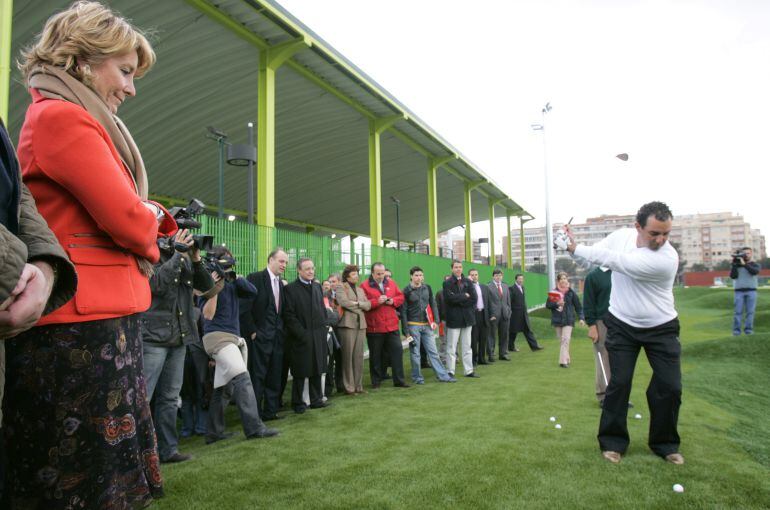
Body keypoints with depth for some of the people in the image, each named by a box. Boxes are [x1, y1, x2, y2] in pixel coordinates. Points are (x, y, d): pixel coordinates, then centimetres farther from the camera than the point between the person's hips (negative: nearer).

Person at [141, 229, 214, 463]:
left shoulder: (185, 259, 13)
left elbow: (206, 285, 7)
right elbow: (157, 284, -22)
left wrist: (196, 259, -6)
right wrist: (179, 255, -17)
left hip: (179, 339, 7)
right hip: (153, 338, -7)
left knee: (170, 398, 12)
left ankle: (167, 450, 21)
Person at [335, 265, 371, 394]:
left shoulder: (360, 290, 21)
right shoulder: (341, 287, 1)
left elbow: (368, 305, 11)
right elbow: (343, 302, -15)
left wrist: (356, 303, -5)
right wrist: (360, 307, -2)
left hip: (361, 325, 6)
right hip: (347, 324, -6)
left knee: (359, 356, 7)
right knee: (348, 356, -3)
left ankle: (358, 385, 14)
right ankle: (348, 387, 3)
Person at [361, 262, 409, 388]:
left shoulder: (391, 283, 10)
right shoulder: (365, 286, -4)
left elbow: (401, 296, 13)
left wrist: (393, 301, -7)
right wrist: (377, 301, -21)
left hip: (392, 326, 4)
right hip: (374, 327, -4)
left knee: (397, 351, 4)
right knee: (375, 355, 7)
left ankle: (399, 380, 14)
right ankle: (376, 381, 19)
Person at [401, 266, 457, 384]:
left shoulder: (427, 288, 7)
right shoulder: (406, 291, -5)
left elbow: (433, 305, 12)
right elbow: (403, 311, -6)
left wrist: (436, 321, 2)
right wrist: (406, 330, -9)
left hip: (427, 325, 4)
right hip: (413, 325, -4)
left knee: (433, 351, 7)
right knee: (415, 353, 4)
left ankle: (443, 375, 11)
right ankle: (417, 377, 15)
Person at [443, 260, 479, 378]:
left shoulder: (468, 282, 8)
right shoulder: (447, 283, -3)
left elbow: (474, 298, -3)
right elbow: (450, 298, -19)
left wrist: (458, 300, -9)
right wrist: (465, 296, -11)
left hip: (467, 318, 4)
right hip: (454, 318, -4)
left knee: (467, 347, 12)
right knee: (451, 347, 2)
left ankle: (469, 371, 20)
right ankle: (450, 372, 9)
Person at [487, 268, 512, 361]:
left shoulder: (505, 287, 14)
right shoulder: (488, 287, -6)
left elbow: (508, 301, 17)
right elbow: (488, 302, -8)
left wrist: (509, 312, 8)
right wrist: (490, 315, -12)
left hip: (505, 314, 6)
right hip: (493, 315, -5)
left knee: (504, 335, 10)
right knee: (491, 335, 0)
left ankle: (503, 353, 19)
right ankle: (491, 354, 7)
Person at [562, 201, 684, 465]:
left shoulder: (667, 258, -28)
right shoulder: (621, 236, -10)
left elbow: (616, 261, -32)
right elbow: (594, 253, 5)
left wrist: (575, 248, -26)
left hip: (660, 328, -2)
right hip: (622, 324, 2)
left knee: (669, 386, -2)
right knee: (619, 383, -3)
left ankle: (665, 443, 19)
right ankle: (613, 441, 11)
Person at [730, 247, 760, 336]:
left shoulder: (755, 265, 10)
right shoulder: (736, 265, 12)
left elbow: (754, 272, -13)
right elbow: (733, 276, -3)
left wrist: (744, 264, -19)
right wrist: (734, 265, -10)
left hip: (751, 291, 0)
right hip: (739, 291, 0)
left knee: (750, 311, -4)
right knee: (738, 311, -5)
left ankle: (748, 329, 0)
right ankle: (736, 330, -5)